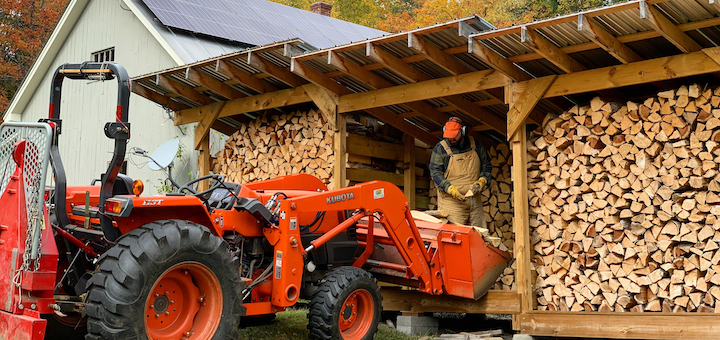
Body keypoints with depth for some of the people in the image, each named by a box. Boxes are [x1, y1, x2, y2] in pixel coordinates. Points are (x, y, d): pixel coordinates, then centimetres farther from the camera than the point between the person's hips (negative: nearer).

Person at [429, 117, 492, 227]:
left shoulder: (475, 144, 9)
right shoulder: (440, 149, -1)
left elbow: (486, 165, 17)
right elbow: (435, 172, -6)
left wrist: (482, 181, -3)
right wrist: (450, 188, -20)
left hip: (474, 199, 4)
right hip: (451, 200, -4)